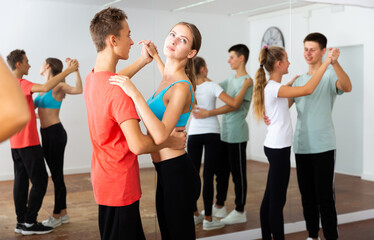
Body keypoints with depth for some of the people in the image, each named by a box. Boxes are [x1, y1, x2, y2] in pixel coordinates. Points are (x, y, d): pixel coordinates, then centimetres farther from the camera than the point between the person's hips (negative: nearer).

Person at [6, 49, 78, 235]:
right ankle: (29, 223, 1)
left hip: (16, 142, 9)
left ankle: (21, 222, 16)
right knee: (40, 181, -3)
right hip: (28, 142, -9)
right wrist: (68, 70, -27)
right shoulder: (20, 84, -15)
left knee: (21, 180, 11)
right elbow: (45, 87, -31)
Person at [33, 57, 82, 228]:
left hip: (56, 133, -9)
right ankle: (63, 213, 23)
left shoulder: (58, 86, -10)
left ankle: (57, 216, 9)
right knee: (56, 174, 13)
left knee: (57, 174, 0)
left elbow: (78, 90, -29)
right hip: (45, 133, 9)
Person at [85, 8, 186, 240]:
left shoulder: (91, 79, 3)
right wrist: (170, 141, -14)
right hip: (121, 186, -9)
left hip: (104, 179, 9)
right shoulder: (118, 92, -26)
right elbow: (137, 145, -31)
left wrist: (143, 61, 21)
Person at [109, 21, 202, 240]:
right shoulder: (168, 79, 8)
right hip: (167, 172, 9)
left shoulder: (182, 87, -18)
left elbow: (160, 135, -31)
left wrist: (135, 94, -33)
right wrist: (155, 57, 36)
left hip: (178, 173, -9)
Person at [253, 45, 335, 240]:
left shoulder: (271, 86, 11)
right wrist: (326, 62, -23)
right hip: (278, 148, -10)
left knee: (270, 197, 15)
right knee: (277, 200, -5)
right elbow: (308, 89, -27)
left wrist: (290, 84, 21)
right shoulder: (274, 88, -17)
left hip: (275, 147, 10)